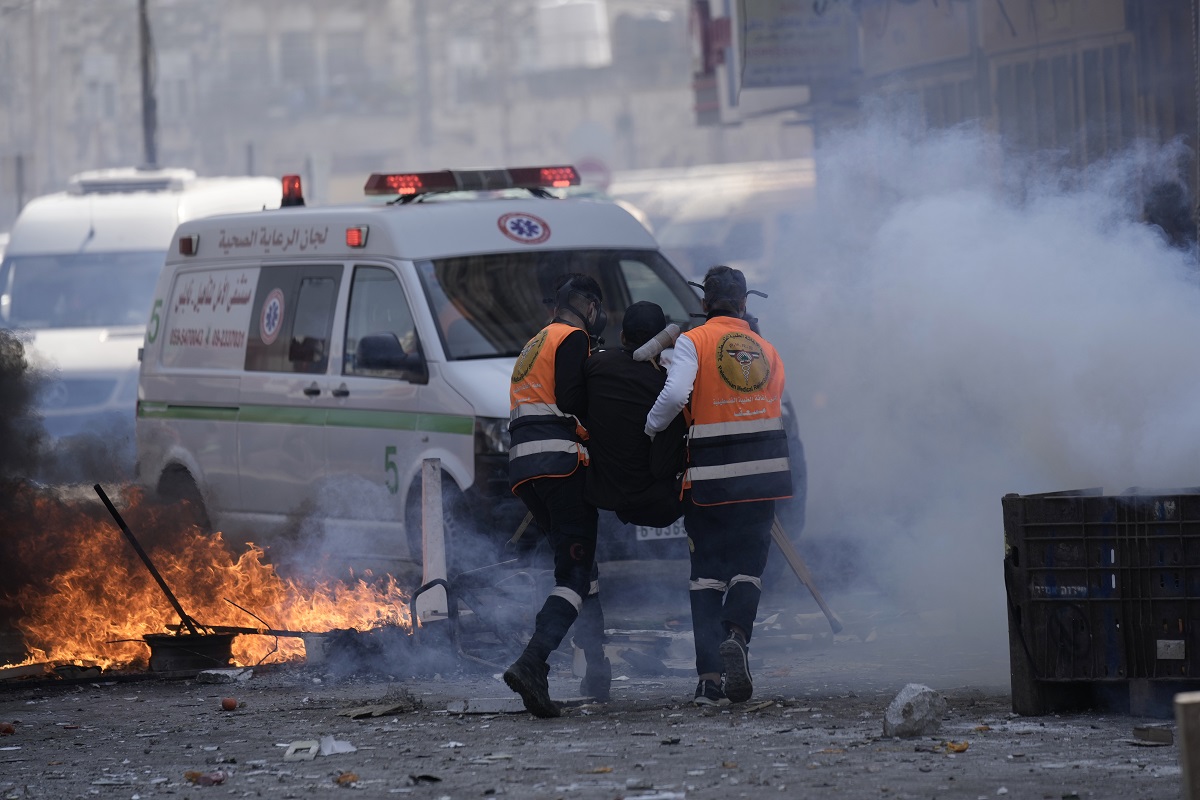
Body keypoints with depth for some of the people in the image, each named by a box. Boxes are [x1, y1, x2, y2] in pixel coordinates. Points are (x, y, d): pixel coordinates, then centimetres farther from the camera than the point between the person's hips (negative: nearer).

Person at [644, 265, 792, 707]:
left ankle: (709, 677, -3)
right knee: (749, 564, 10)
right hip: (763, 473, 2)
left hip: (710, 476, -2)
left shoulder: (694, 342, -3)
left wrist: (650, 428, -4)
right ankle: (736, 633, -20)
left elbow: (675, 393, -19)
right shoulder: (766, 350, 11)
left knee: (708, 570, 6)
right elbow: (777, 409, 10)